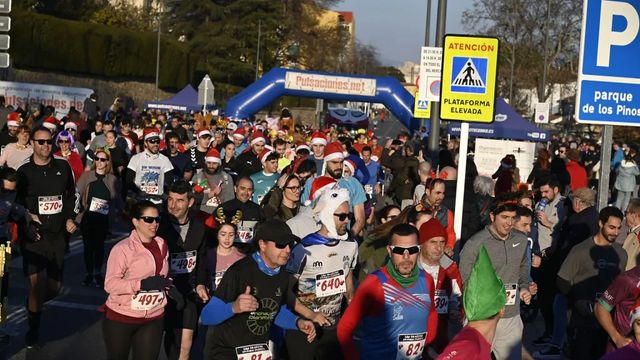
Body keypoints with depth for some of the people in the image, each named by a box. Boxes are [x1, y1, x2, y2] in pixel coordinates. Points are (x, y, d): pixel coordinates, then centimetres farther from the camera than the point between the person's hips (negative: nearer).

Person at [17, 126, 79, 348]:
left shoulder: (63, 167, 5)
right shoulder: (24, 171, -3)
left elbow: (71, 195, 17)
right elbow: (15, 205, 1)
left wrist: (70, 218, 6)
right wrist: (26, 223, -12)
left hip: (58, 235, 3)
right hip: (34, 236, -3)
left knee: (55, 286, 9)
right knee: (36, 284, -9)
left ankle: (33, 306, 40)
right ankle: (33, 328, 9)